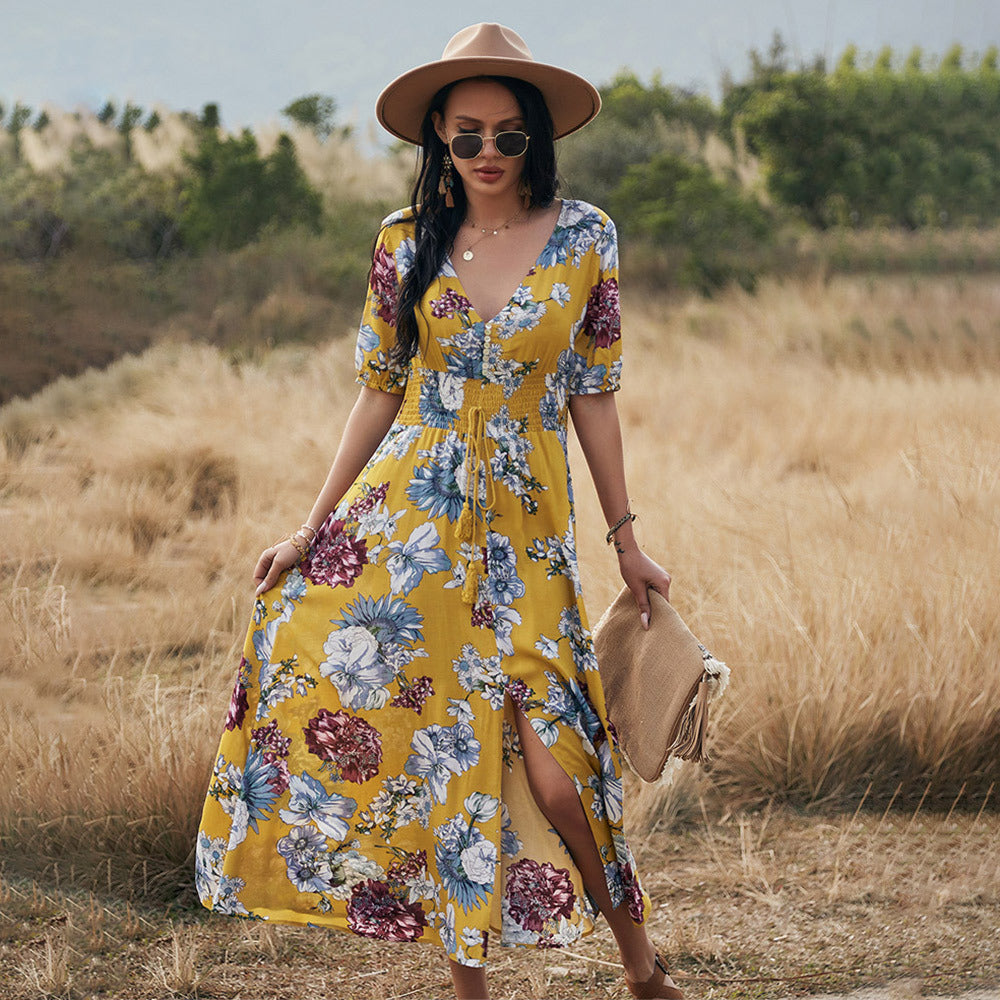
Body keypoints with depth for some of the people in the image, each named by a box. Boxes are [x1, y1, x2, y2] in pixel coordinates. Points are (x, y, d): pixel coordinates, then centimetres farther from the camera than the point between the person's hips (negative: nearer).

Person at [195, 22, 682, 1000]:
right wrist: (311, 528, 2)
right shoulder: (406, 241, 3)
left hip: (522, 534, -2)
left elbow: (594, 396, 6)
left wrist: (625, 538, 6)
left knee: (554, 773, -11)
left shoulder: (584, 238, 1)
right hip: (405, 513, 2)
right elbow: (380, 393, 7)